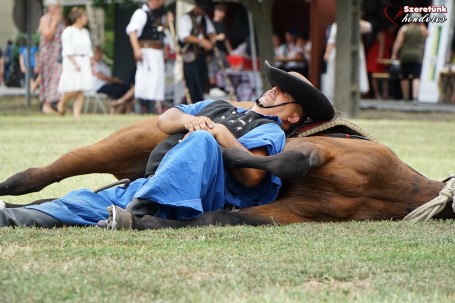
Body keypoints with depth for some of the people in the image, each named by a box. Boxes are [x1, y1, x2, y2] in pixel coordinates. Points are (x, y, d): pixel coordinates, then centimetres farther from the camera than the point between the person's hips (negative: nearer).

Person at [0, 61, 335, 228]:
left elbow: (252, 175, -12)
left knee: (202, 141, -36)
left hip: (190, 201, -8)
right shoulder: (219, 107, 32)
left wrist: (221, 134, -10)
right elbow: (165, 119, 25)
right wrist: (187, 120, 4)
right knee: (77, 204, -9)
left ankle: (134, 215, -50)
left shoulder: (269, 132, 9)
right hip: (147, 185, 8)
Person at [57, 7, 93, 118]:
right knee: (73, 90, -12)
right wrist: (75, 63, -19)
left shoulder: (85, 32, 16)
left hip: (84, 62, 7)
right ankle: (61, 104, 13)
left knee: (81, 91, 0)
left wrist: (90, 64, 13)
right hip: (72, 62, -7)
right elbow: (67, 50, -11)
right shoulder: (68, 31, -6)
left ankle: (77, 113, 1)